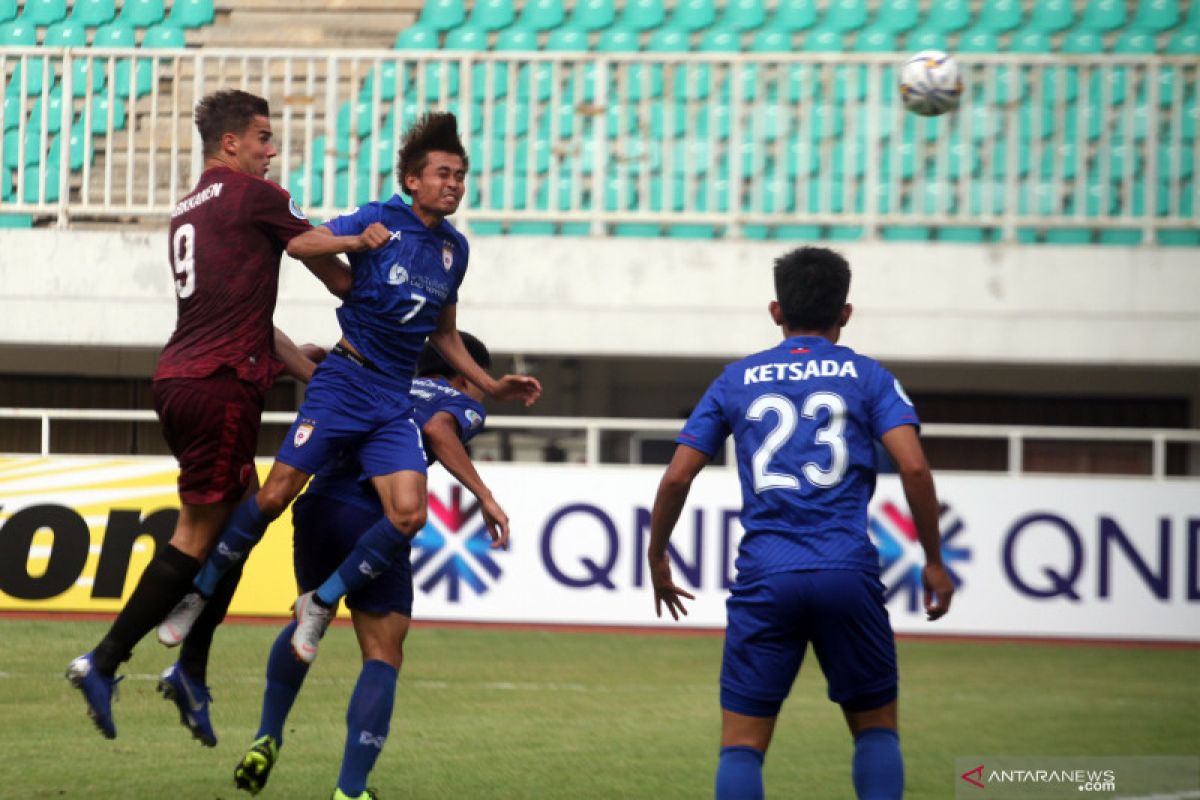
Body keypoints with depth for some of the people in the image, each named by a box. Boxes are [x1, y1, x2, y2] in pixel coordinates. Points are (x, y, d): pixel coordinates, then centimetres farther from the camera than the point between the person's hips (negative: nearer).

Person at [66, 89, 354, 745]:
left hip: (179, 379, 9)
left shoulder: (188, 210, 21)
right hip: (220, 384, -9)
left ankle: (191, 671, 11)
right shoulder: (256, 197, -4)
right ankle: (102, 663, -8)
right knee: (198, 534, -6)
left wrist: (312, 371, 25)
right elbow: (337, 277, 5)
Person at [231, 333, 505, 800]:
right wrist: (484, 496, -15)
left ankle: (266, 739, 31)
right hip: (374, 518, -6)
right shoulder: (463, 405, 12)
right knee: (383, 656, 0)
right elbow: (437, 429, -10)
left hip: (315, 504, 6)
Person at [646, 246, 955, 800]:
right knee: (876, 727, 15)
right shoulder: (868, 376, 9)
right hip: (849, 576, 0)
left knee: (742, 744, 3)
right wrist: (934, 562, 4)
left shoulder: (736, 380, 13)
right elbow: (913, 467, -5)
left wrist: (656, 557, 23)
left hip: (765, 581, 0)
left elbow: (677, 477, 8)